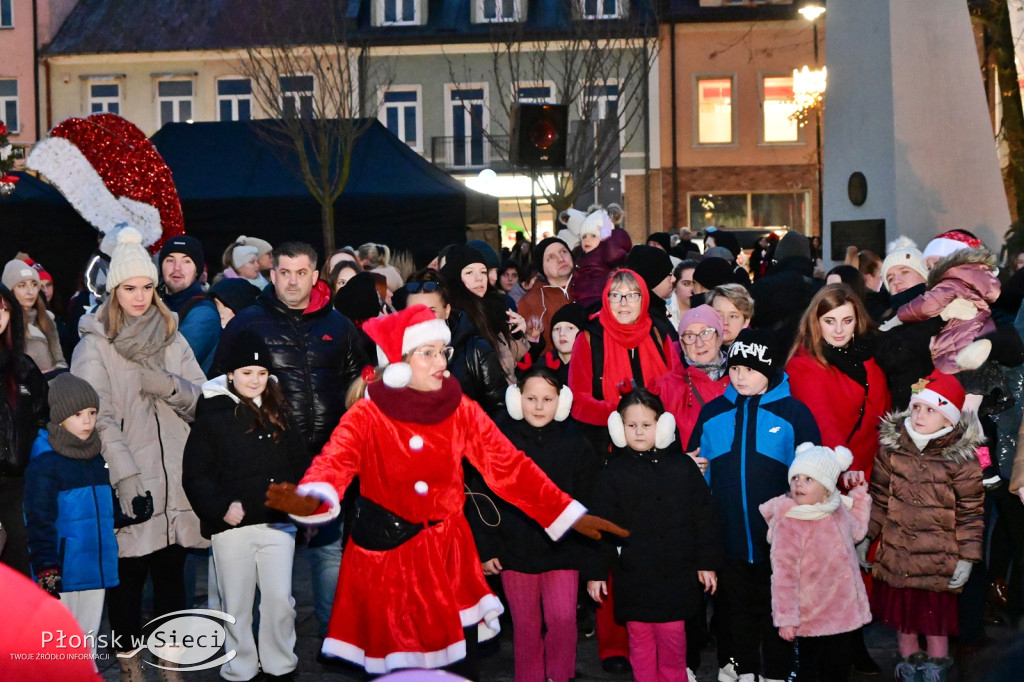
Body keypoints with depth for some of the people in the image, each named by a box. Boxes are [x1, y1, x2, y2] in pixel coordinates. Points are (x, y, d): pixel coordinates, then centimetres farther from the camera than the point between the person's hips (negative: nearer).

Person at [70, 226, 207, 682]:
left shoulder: (172, 336, 12)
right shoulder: (95, 344, -1)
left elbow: (202, 398, 9)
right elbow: (99, 418, -10)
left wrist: (170, 386, -11)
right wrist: (126, 477, -19)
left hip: (175, 480, 4)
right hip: (128, 486, -3)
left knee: (172, 572, 9)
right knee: (127, 575, 1)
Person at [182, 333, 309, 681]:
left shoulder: (280, 411, 8)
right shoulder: (212, 415, -3)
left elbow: (299, 463, 14)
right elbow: (195, 474, -4)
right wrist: (220, 507, -16)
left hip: (277, 522, 2)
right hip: (232, 525, -2)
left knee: (280, 598, 1)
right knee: (237, 604, 7)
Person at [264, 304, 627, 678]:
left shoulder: (461, 410, -2)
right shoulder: (366, 416, -11)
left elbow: (509, 465, -3)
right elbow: (335, 461, -28)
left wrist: (569, 513, -10)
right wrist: (311, 499, -52)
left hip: (447, 551, 3)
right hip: (387, 551, -2)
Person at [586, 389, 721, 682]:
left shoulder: (683, 467, 1)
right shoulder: (613, 474, 0)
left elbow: (704, 518, 6)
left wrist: (707, 563, 5)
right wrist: (596, 572, -1)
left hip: (677, 574, 0)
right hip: (633, 577, 0)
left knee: (672, 634, 4)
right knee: (640, 636, 7)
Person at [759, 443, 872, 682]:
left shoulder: (839, 511, 1)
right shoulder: (788, 525, -21)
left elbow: (857, 532, 25)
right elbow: (784, 575, -19)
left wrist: (859, 493, 18)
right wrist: (786, 618, -19)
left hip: (844, 613, 6)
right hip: (810, 617, -6)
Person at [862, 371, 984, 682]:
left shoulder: (961, 458, -11)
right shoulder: (892, 447, -2)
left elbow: (970, 512, -7)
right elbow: (879, 498, 7)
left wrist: (967, 557, -8)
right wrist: (865, 537, 7)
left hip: (939, 560, -3)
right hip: (896, 554, 3)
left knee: (936, 620, 8)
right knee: (902, 614, 16)